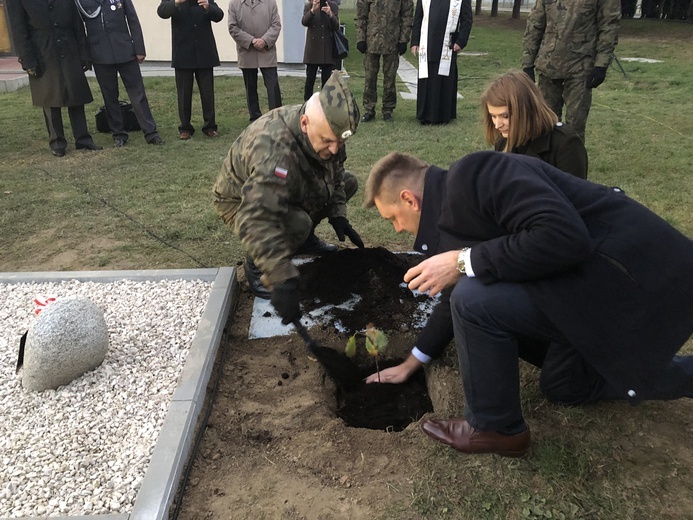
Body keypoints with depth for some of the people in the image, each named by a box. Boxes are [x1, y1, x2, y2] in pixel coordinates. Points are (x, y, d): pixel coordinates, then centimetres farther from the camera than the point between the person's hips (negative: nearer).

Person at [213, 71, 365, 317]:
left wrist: (338, 217, -10)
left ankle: (304, 239, 13)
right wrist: (283, 279, -51)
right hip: (241, 201, -7)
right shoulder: (275, 152, -43)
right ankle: (256, 264, -7)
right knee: (297, 224, -36)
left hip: (291, 193, 8)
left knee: (348, 182, 0)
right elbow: (256, 222, -49)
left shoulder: (326, 133, -17)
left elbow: (334, 174, 3)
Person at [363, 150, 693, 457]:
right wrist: (409, 364, 30)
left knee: (477, 301, -21)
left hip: (635, 277, -10)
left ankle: (494, 427, 2)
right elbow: (458, 297, 21)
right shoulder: (456, 206, 11)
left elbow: (564, 237, -31)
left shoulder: (473, 174, -19)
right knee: (562, 387, 25)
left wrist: (462, 262, -22)